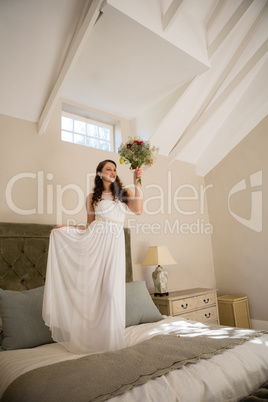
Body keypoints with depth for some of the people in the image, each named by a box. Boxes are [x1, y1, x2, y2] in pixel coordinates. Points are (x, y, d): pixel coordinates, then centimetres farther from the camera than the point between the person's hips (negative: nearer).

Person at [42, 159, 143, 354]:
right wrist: (65, 229, 11)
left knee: (112, 289, -4)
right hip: (94, 242, 1)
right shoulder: (92, 197, 13)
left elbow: (138, 210, -6)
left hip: (115, 243, 0)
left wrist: (137, 183, -11)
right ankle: (87, 338, 18)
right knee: (89, 287, 0)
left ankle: (108, 339, 14)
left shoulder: (124, 192, 12)